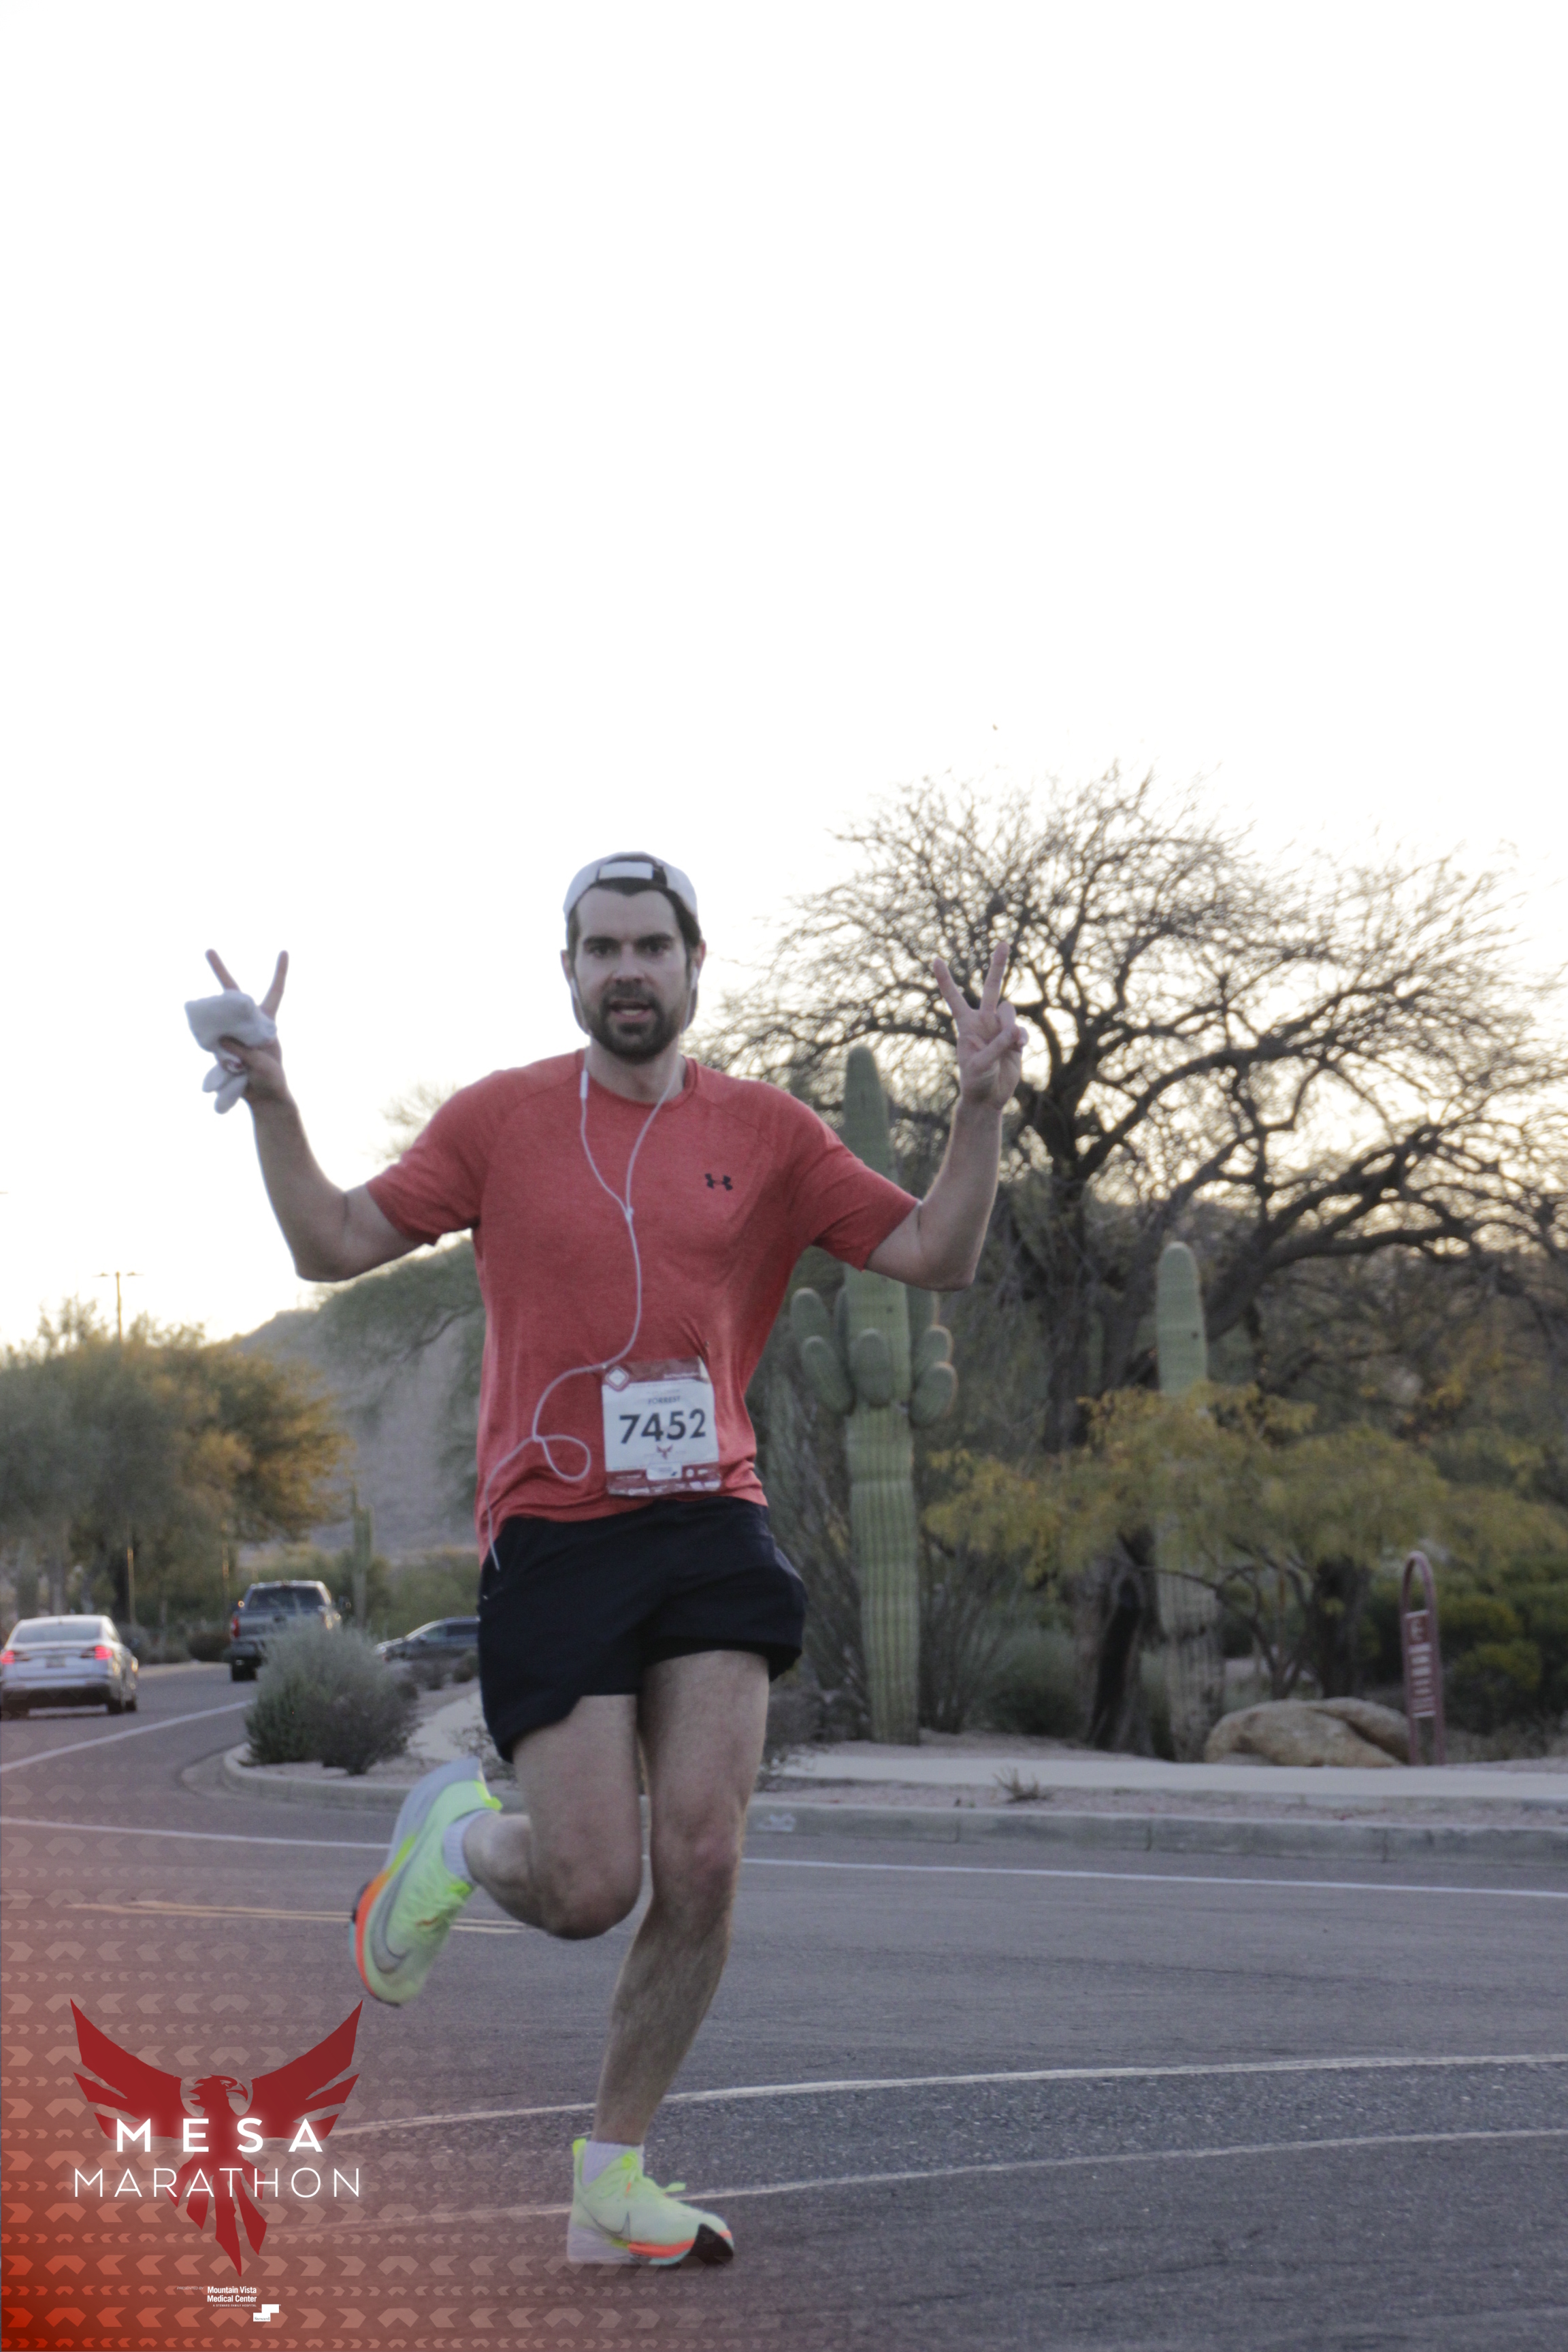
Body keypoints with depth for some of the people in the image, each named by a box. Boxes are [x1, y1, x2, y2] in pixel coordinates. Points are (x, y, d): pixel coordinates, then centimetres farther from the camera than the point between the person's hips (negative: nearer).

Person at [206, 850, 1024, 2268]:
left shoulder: (764, 1131, 7)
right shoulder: (500, 1118, 5)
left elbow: (936, 1259, 6)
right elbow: (330, 1248, 8)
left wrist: (983, 1106, -7)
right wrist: (271, 1102, -5)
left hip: (710, 1524, 2)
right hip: (552, 1532, -2)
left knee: (703, 1861, -10)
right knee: (591, 1890, -8)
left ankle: (611, 2183, 7)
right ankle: (460, 1835, 29)